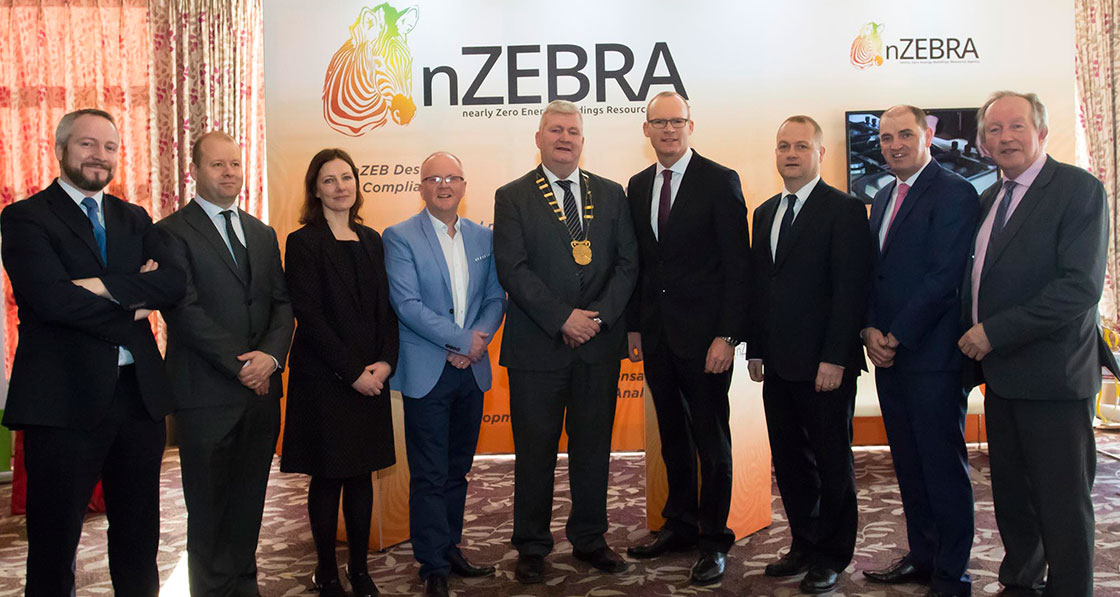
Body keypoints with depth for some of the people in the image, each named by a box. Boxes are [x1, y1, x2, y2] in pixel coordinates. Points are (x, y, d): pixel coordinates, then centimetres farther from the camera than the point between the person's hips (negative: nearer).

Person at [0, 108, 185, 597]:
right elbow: (52, 297, -18)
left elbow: (175, 283, -3)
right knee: (54, 541, 8)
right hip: (65, 399, -5)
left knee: (139, 535, 15)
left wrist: (105, 287, -15)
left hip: (139, 392, 5)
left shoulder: (134, 219, 14)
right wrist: (131, 308, -8)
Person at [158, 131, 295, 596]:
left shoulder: (263, 234, 16)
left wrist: (271, 355, -8)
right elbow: (184, 310, -12)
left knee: (249, 500, 13)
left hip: (261, 388, 5)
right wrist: (240, 364, -13)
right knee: (208, 504, 6)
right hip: (206, 393, -5)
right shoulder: (171, 233, -4)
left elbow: (282, 303, 10)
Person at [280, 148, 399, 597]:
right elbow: (309, 316, -12)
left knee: (362, 475, 10)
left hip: (371, 377, 5)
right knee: (328, 477, 4)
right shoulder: (303, 243, -6)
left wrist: (386, 361, -5)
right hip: (323, 379, -5)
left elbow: (387, 307, 10)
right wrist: (353, 372, -15)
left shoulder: (371, 240, 11)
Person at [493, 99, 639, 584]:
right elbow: (512, 270, -8)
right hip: (537, 345, -3)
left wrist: (599, 315, -8)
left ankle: (589, 540, 27)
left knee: (593, 448, 12)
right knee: (535, 452, 6)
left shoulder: (611, 194, 11)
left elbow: (628, 262, 6)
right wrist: (563, 318, -14)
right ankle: (532, 547, 21)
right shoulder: (512, 197, 1)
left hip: (600, 345, 3)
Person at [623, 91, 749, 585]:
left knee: (711, 439, 4)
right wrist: (634, 326, 9)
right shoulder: (638, 186, 11)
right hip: (657, 333, 6)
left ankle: (713, 540, 17)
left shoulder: (720, 181, -6)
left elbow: (738, 265, -10)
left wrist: (727, 335, -15)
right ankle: (680, 525, 30)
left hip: (703, 334, -5)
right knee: (672, 435, 15)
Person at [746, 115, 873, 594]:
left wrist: (834, 358, -17)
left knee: (831, 461, 7)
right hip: (779, 364, 6)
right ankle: (804, 544, 26)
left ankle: (832, 555, 21)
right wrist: (755, 349, 11)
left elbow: (850, 289, -13)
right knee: (788, 460, 12)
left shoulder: (844, 210, -7)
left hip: (824, 365, -6)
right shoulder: (766, 212, 15)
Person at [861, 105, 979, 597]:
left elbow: (945, 276, -16)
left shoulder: (954, 193, -8)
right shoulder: (882, 199, 17)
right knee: (908, 464, 14)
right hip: (889, 354, 8)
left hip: (932, 354, -8)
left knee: (943, 465, 0)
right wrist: (869, 330, 0)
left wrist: (897, 337, -15)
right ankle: (922, 556, 27)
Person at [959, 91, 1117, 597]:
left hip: (1052, 375, -7)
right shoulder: (989, 200, 14)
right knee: (1010, 495, 16)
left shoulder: (1078, 189, -9)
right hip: (1000, 373, 7)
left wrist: (994, 332, -19)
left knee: (1063, 501, 3)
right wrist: (973, 338, 3)